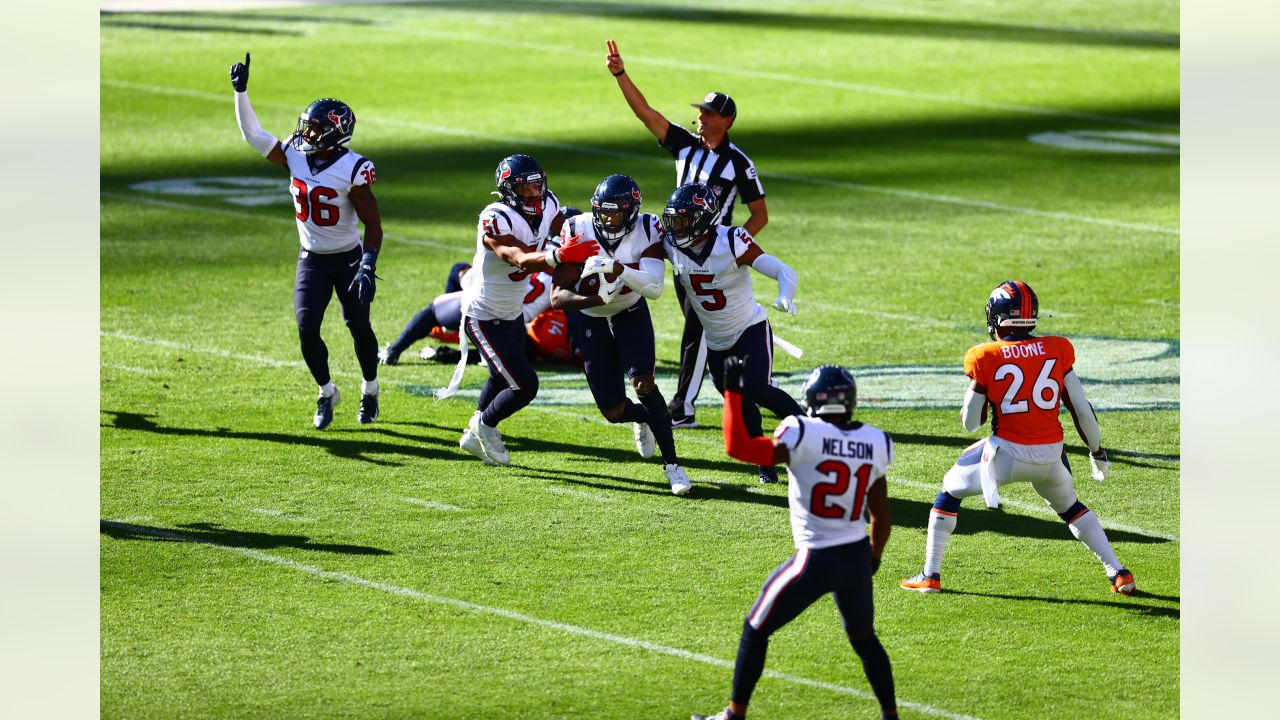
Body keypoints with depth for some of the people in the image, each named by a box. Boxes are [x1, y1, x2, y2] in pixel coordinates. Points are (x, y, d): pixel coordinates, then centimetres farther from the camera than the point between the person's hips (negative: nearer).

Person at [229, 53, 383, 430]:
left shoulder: (354, 169, -22)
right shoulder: (296, 154, -6)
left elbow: (373, 225, -19)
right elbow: (254, 136, 3)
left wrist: (367, 267, -28)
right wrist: (241, 92, -6)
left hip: (347, 258, -4)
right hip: (311, 259, 4)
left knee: (358, 326, 8)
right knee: (307, 328, -7)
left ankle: (370, 390, 32)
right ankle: (326, 392, 14)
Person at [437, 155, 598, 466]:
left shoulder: (547, 206, -10)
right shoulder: (495, 220, -33)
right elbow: (519, 259, -46)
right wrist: (559, 256, -63)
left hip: (513, 312, 8)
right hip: (484, 317, -8)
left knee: (502, 379, 27)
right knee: (525, 386, -11)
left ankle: (474, 436, 49)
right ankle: (485, 425, 17)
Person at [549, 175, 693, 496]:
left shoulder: (646, 231, -22)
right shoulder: (577, 232, -23)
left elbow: (654, 288, -33)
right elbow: (557, 297, -25)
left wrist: (617, 269, -49)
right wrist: (596, 299, -43)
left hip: (632, 315, -1)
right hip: (592, 322, 1)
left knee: (644, 384, -24)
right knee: (613, 411, 3)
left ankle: (672, 465, -12)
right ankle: (644, 418, 42)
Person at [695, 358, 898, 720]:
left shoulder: (804, 435, -15)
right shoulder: (876, 443, 1)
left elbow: (740, 448, -19)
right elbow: (881, 517, 9)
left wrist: (733, 393, -10)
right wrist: (874, 557, 26)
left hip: (815, 560, -4)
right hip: (858, 558, 4)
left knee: (756, 630, 13)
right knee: (864, 639, 26)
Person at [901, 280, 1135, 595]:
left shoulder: (986, 359, -6)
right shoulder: (1057, 351, 2)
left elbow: (970, 423, 0)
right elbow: (1082, 410, 7)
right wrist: (1097, 452, 21)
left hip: (1008, 453, -3)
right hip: (1051, 455, 3)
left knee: (950, 491, 20)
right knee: (1070, 508, 30)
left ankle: (930, 575, 19)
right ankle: (1118, 573, 21)